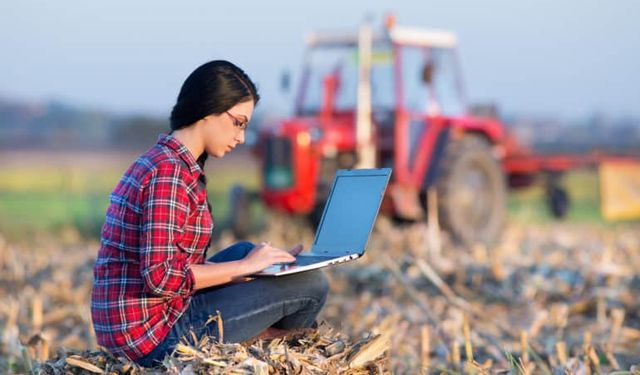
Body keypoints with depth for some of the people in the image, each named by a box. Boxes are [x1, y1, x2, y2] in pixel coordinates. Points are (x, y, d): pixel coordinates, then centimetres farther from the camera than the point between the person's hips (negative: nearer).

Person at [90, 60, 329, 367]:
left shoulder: (160, 161, 13)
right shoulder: (170, 174, -17)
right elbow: (161, 277, -24)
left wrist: (254, 262, 6)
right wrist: (244, 267, -14)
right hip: (156, 335, -10)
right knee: (311, 283, -6)